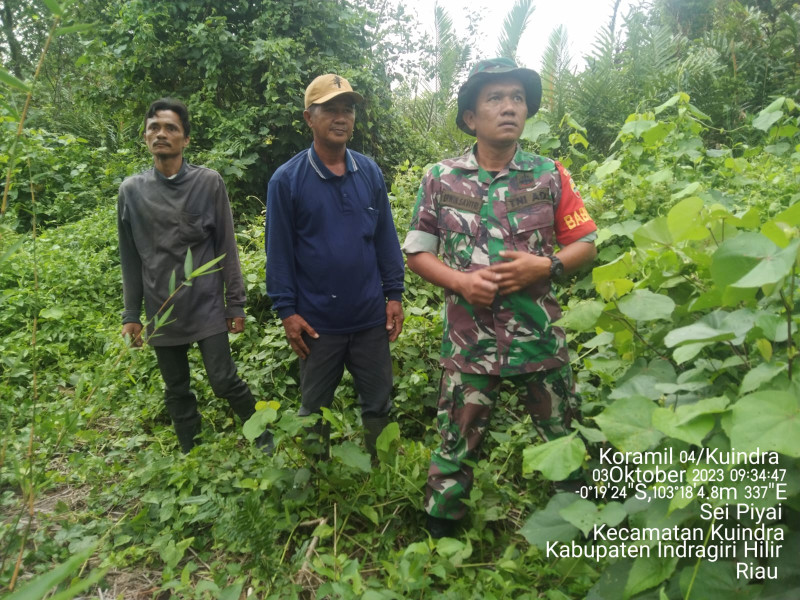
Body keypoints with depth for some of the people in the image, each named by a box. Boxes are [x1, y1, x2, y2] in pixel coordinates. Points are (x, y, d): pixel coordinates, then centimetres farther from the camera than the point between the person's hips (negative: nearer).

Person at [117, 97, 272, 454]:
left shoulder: (209, 182, -3)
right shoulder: (131, 190, 4)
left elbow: (226, 248, -1)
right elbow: (130, 259, 8)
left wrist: (236, 304, -2)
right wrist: (131, 314, 7)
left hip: (208, 308, -2)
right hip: (161, 314, 3)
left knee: (224, 381, -2)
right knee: (176, 393, 12)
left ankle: (262, 434, 23)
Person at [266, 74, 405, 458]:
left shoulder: (370, 172, 1)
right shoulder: (286, 180, -7)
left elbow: (386, 238, 5)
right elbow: (279, 250, -5)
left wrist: (394, 295, 3)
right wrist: (286, 311, -7)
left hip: (372, 318, 2)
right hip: (317, 323, -2)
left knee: (378, 405, 15)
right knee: (314, 409, 16)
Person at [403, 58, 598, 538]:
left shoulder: (550, 176, 1)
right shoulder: (441, 179, 0)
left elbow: (587, 245, 6)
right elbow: (417, 253, 4)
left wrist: (546, 267, -14)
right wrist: (461, 281, -13)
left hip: (541, 338, 1)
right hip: (470, 340, -1)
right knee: (456, 447, 10)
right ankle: (439, 537, 32)